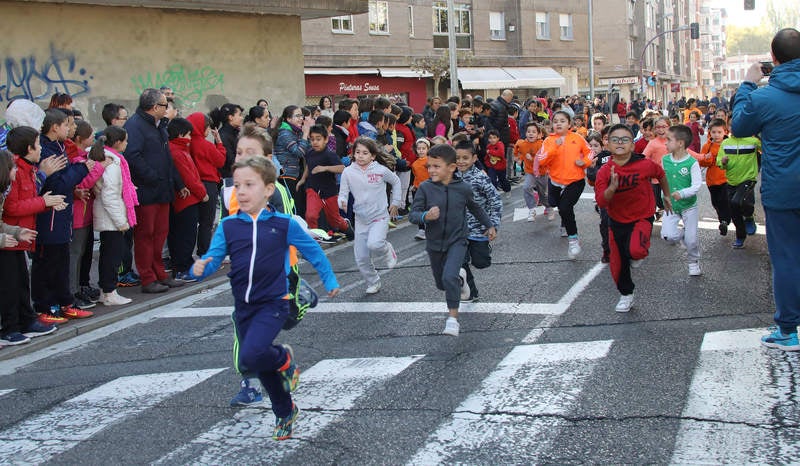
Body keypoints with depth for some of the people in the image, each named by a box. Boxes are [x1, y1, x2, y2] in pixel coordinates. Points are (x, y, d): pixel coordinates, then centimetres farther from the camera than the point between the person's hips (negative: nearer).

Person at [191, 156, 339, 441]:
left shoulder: (284, 224, -7)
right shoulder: (228, 227, -1)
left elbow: (313, 251, 5)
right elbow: (213, 258, -8)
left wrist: (330, 281, 13)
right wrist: (199, 269, -30)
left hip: (273, 304, -4)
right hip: (243, 307, 4)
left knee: (250, 357, -26)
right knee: (263, 368, 17)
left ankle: (285, 359, 6)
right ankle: (285, 413, 40)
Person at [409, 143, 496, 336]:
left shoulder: (464, 188, -10)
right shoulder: (425, 188, -13)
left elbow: (475, 208, 10)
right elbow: (413, 214, -13)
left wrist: (490, 226, 16)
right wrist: (425, 216, -34)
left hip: (457, 240, -3)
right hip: (434, 243, 3)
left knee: (449, 278, -24)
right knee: (441, 283, 20)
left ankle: (453, 317, -13)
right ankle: (459, 279, 55)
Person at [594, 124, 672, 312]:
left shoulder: (645, 165, -17)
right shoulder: (604, 172, -14)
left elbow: (661, 175, 6)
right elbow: (601, 202, -20)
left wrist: (667, 196, 19)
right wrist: (612, 187, -37)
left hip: (642, 217, -3)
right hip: (617, 221, 3)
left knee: (635, 250, -30)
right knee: (617, 262, 12)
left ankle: (637, 255, 9)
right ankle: (626, 295, 39)